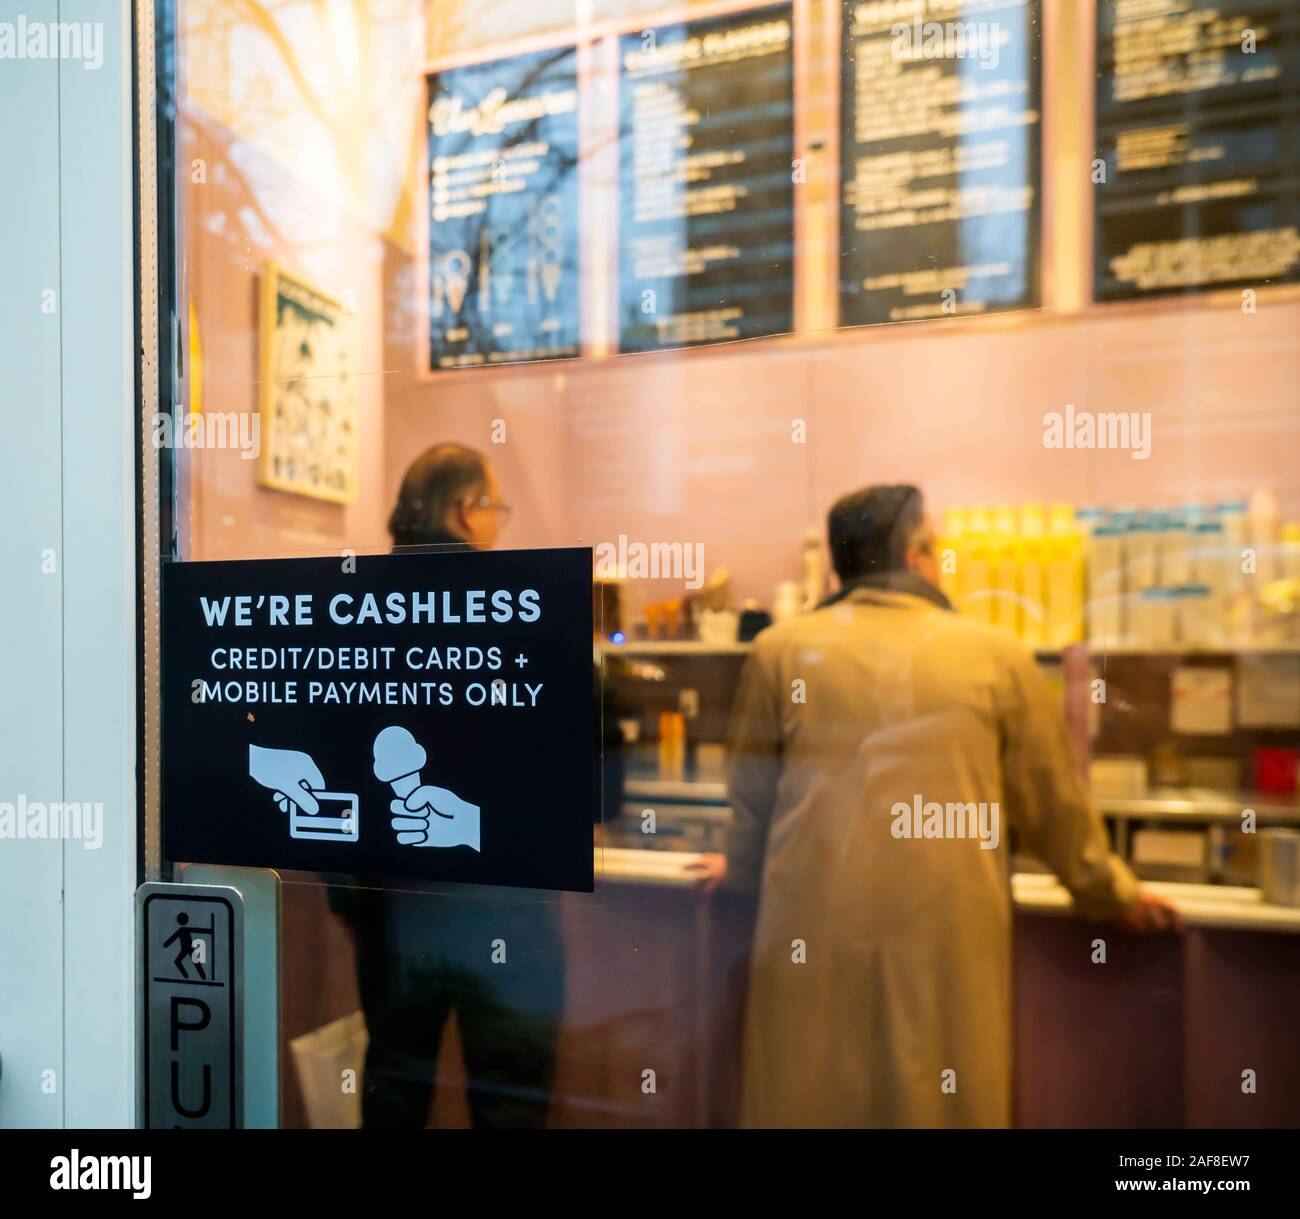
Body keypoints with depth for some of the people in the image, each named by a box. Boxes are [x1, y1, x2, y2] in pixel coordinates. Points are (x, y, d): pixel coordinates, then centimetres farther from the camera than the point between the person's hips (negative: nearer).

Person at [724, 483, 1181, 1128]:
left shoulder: (780, 650, 1)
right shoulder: (996, 655, 0)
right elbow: (1053, 802, 9)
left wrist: (744, 869, 30)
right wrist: (1112, 893, 27)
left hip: (812, 931, 1)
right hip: (947, 939, 0)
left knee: (809, 1099, 15)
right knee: (942, 1099, 16)